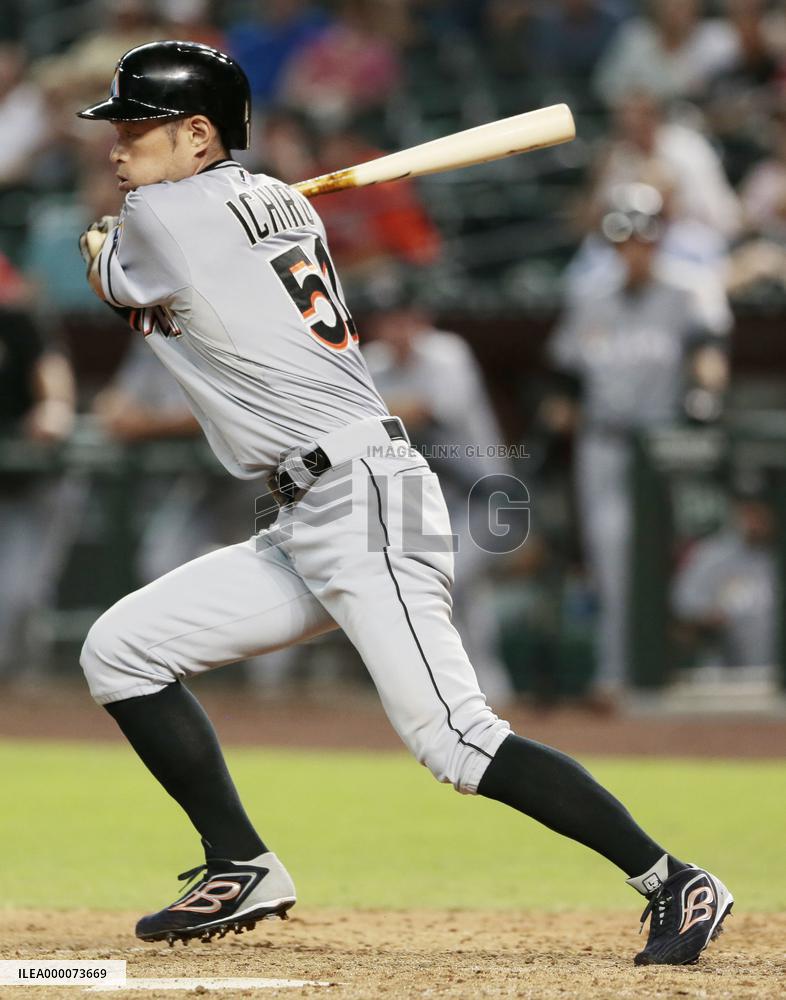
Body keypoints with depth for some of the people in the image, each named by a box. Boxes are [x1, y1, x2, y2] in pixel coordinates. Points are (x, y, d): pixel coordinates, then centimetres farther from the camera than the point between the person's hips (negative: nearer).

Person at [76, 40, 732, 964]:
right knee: (120, 650, 9)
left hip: (364, 499, -10)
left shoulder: (163, 217, -8)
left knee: (454, 740, -17)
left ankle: (674, 883, -15)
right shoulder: (280, 204, 16)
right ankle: (242, 870, 12)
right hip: (307, 529, 10)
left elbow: (112, 286, 13)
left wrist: (100, 250, 32)